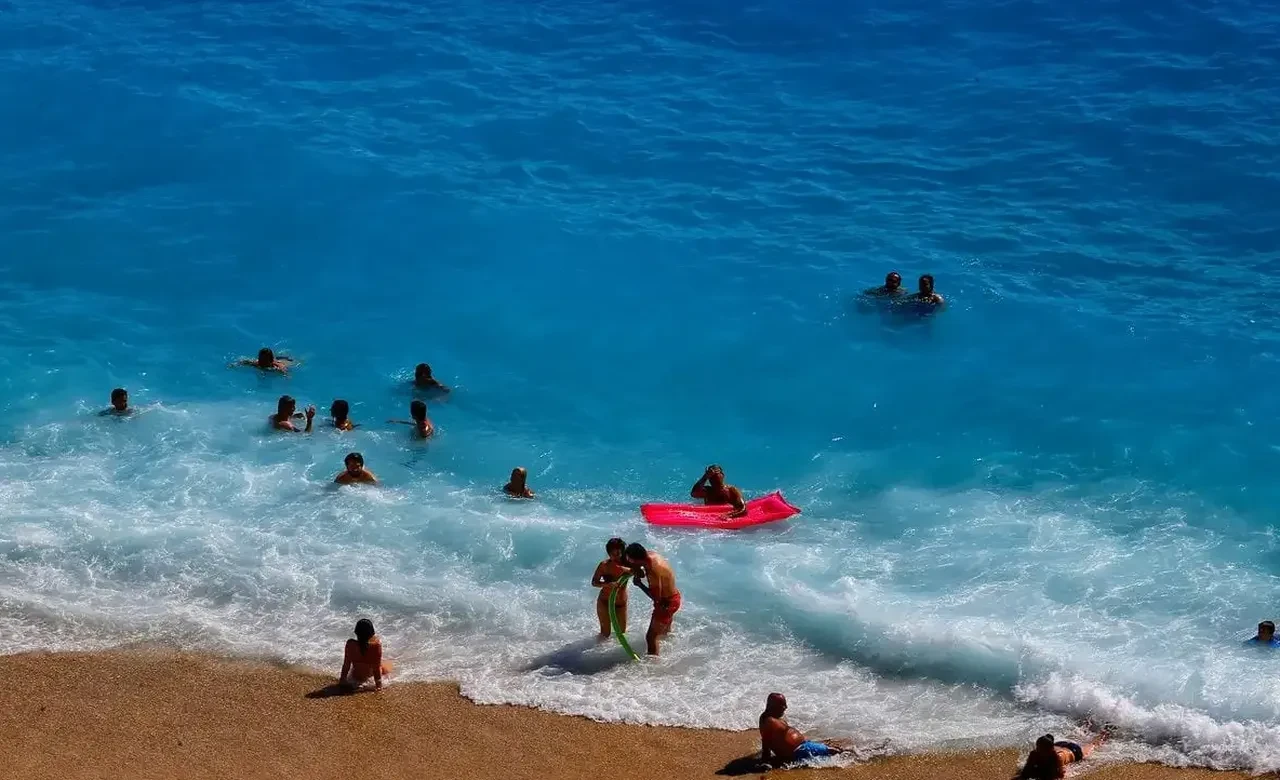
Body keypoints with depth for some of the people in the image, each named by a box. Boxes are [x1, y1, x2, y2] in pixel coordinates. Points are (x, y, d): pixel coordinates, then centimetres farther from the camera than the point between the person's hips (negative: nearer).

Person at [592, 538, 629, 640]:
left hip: (621, 603, 2)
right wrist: (607, 584, -38)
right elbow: (594, 582, -19)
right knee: (605, 633, 0)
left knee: (622, 632, 14)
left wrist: (628, 570, -40)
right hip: (605, 602, -2)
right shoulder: (604, 565, -18)